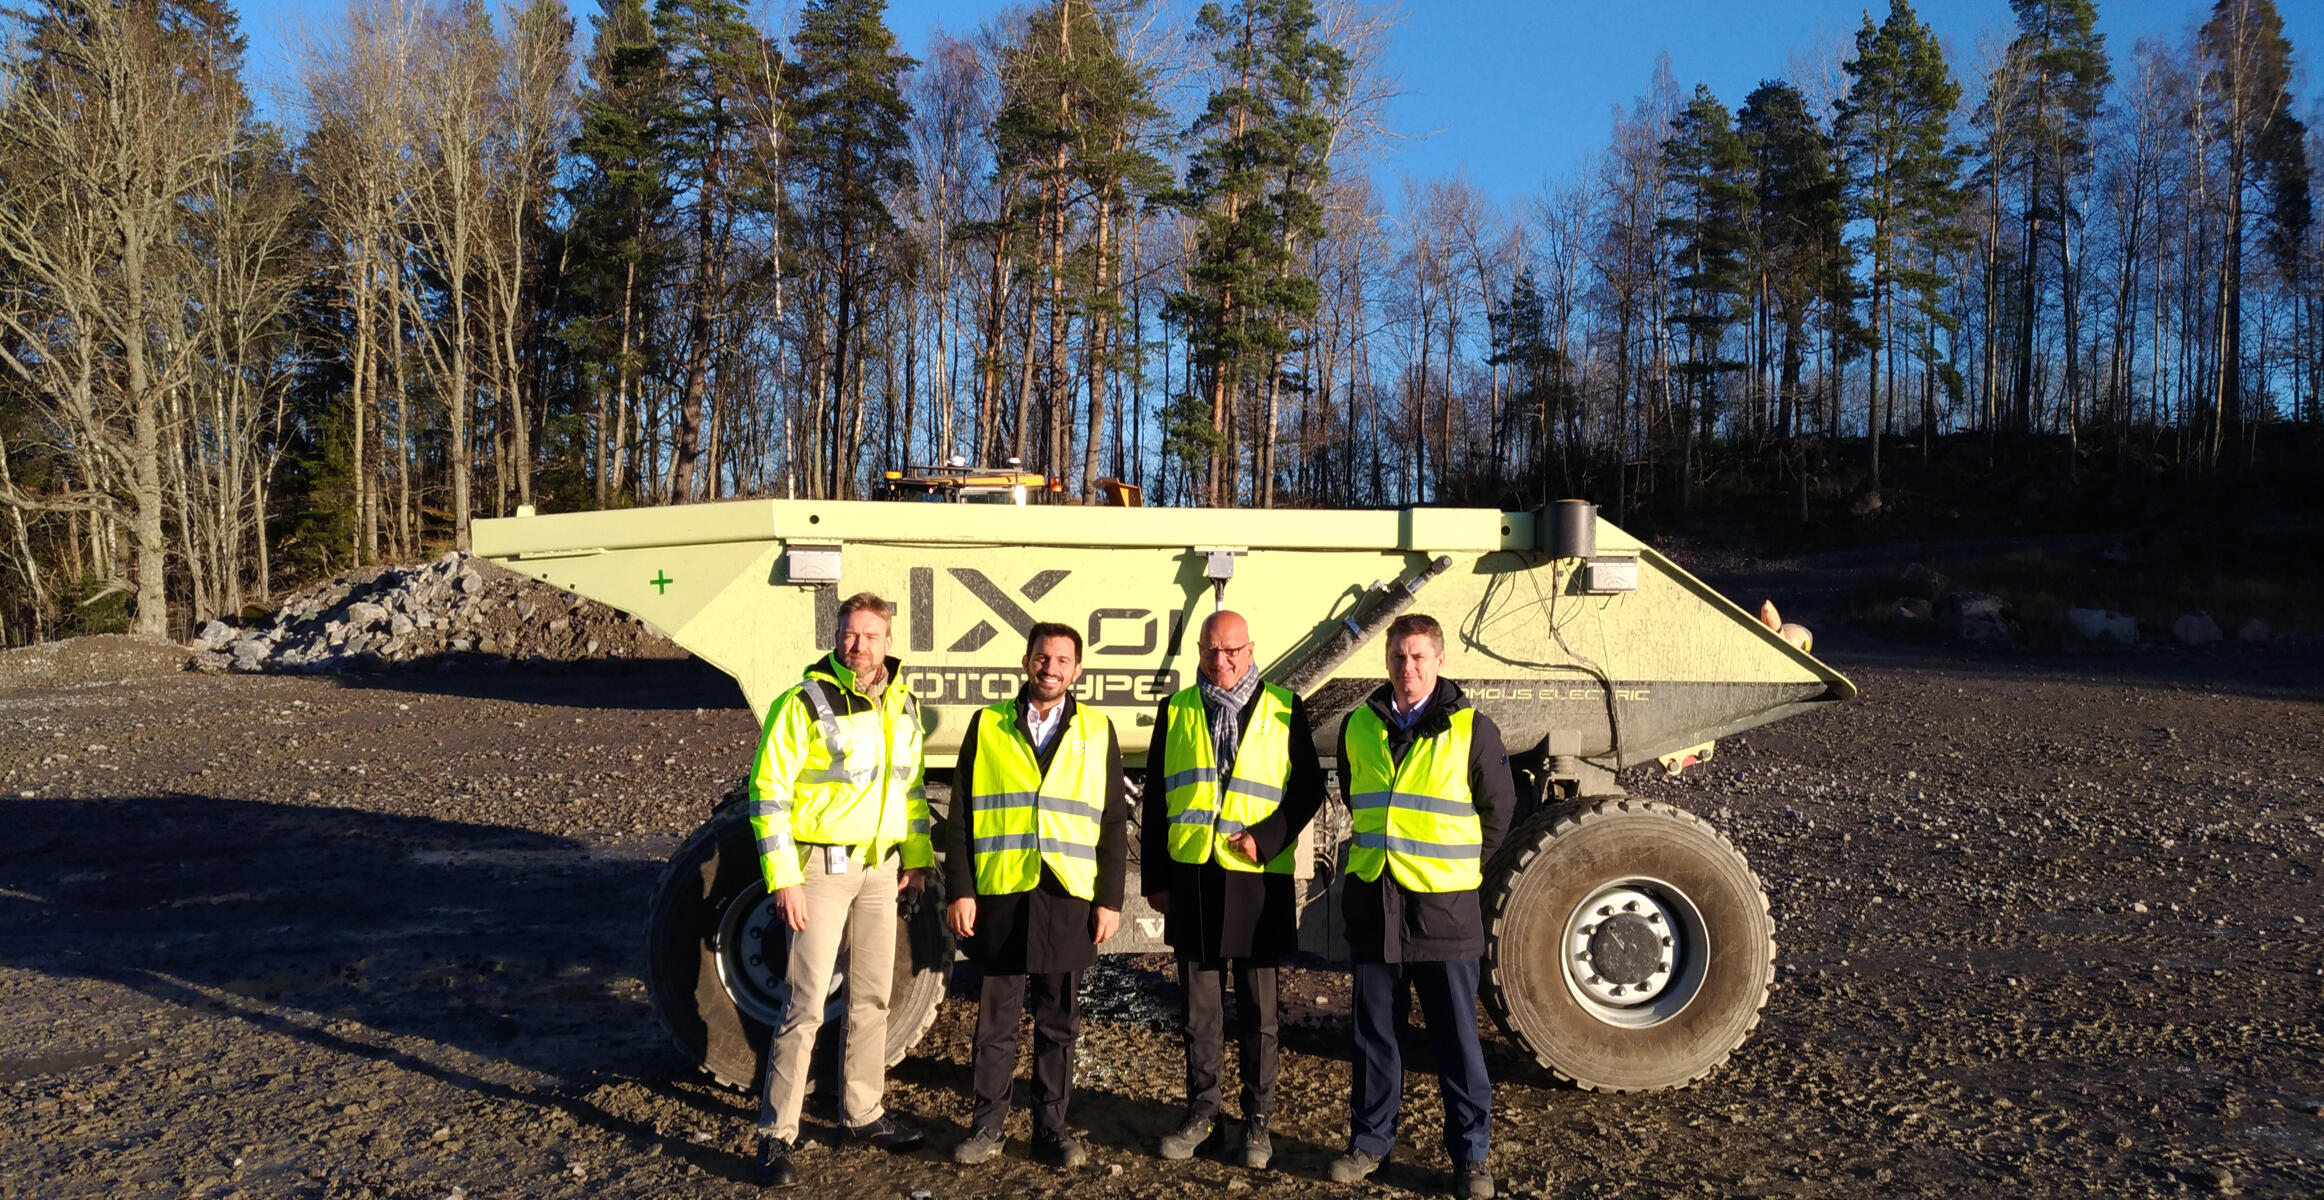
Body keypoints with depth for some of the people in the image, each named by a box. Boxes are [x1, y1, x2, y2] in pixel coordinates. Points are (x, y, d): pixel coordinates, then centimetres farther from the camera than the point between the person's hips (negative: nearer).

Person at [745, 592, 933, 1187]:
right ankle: (776, 1136, 5)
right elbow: (769, 792, -14)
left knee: (873, 996, 14)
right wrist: (783, 879, -18)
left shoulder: (903, 704, 7)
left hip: (880, 869, 6)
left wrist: (917, 856, 14)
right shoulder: (804, 703, -12)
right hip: (823, 867, -6)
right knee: (806, 1006, -5)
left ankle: (863, 1113, 29)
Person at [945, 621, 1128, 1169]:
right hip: (1000, 897, 0)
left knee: (1058, 1023, 8)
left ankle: (1051, 1128, 19)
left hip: (1069, 899, 0)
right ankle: (986, 1126, 18)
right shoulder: (987, 725, 6)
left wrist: (1110, 898, 0)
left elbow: (1113, 823, 6)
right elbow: (961, 815, 5)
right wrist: (960, 890, -2)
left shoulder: (1098, 730, 7)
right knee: (995, 1021, 6)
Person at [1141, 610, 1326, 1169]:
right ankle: (1202, 1111, 25)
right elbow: (1156, 800, 10)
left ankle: (1257, 1119, 19)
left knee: (1258, 1010, 7)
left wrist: (1266, 839, -13)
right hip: (1192, 877, 2)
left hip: (1258, 880, -2)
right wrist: (1156, 877, 8)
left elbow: (1308, 788, 1)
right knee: (1199, 1007, 11)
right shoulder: (1175, 712, 8)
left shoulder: (1283, 709, 2)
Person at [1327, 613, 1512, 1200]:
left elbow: (1497, 809, 6)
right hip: (1372, 900, 3)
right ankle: (1371, 1138, 26)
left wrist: (1459, 865, 10)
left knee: (1457, 1038, 3)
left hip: (1443, 905, -3)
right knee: (1375, 1032, 13)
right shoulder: (1358, 726, 6)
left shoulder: (1471, 729, -4)